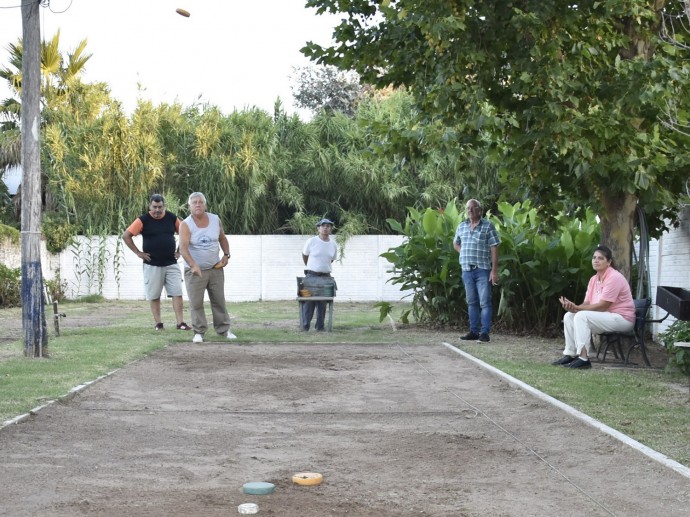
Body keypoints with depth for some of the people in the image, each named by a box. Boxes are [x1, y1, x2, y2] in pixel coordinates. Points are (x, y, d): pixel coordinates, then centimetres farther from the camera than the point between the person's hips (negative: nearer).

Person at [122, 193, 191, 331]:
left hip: (171, 263, 2)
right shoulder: (143, 220, -7)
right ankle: (158, 324, 13)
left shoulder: (172, 218, 3)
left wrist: (179, 251, 8)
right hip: (152, 265, -2)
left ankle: (180, 323, -3)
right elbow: (126, 236, -8)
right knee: (154, 296, 4)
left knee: (177, 293, -5)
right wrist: (138, 252, -9)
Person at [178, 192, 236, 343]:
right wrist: (193, 265, -39)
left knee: (219, 301, 10)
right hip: (195, 270, -3)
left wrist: (226, 255, 1)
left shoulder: (216, 220, -1)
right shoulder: (185, 225, -14)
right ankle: (199, 332, 7)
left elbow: (222, 238, 16)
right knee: (196, 303, -3)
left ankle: (224, 329, 20)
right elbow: (183, 248, -26)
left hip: (215, 268, 3)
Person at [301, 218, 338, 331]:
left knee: (322, 303, 4)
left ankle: (320, 327, 10)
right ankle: (305, 326, -2)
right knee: (309, 301, -5)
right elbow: (304, 255, 9)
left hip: (325, 276, 3)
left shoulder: (333, 245, 5)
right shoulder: (311, 242, -6)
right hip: (311, 275, -3)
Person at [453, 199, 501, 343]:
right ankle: (473, 331, 16)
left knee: (485, 302, -6)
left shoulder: (488, 225, -4)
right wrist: (464, 254, 9)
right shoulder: (462, 226, 11)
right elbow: (456, 243, 28)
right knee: (471, 302, 10)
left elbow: (494, 248, -7)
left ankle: (485, 333, -5)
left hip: (483, 270, -5)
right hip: (467, 270, 5)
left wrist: (494, 270, -14)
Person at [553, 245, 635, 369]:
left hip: (621, 318, -9)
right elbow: (587, 303, 4)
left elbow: (602, 306, -22)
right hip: (604, 316, 9)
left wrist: (577, 308, -23)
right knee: (569, 316, 0)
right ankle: (570, 354, -1)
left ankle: (583, 358, -30)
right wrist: (573, 307, -18)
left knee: (582, 316, -27)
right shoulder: (594, 279, 11)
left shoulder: (614, 278, -17)